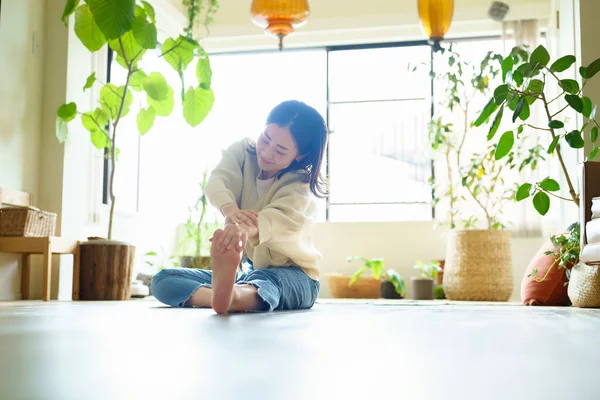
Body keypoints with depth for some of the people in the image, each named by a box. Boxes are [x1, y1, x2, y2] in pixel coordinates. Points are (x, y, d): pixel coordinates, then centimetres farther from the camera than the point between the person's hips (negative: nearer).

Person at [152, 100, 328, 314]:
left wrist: (243, 229, -64)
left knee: (265, 281, -42)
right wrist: (231, 211, -51)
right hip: (247, 269, 5)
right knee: (162, 280, -14)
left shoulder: (301, 184, -16)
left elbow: (279, 217, -39)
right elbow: (216, 182, -25)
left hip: (292, 274, -5)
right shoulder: (243, 151, -4)